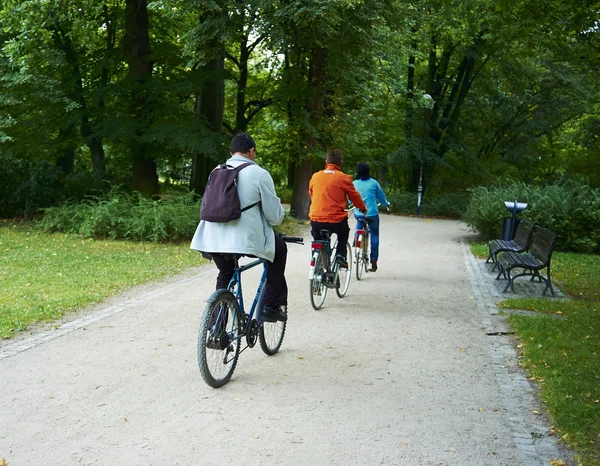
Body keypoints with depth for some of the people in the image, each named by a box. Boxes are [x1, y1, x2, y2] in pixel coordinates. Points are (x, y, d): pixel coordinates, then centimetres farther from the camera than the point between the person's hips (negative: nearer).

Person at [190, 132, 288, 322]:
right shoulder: (259, 174, -3)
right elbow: (275, 215, -2)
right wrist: (275, 220, 21)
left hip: (214, 240, 5)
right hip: (247, 239, -5)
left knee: (224, 276, 29)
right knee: (279, 249, 23)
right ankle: (272, 307, 20)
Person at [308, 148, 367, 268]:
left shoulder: (315, 176, 7)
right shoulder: (344, 178, -3)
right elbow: (355, 197, 8)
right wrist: (363, 208, 29)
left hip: (316, 220, 2)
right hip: (336, 221, -2)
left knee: (317, 237, 32)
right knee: (344, 231, 31)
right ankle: (340, 255, 15)